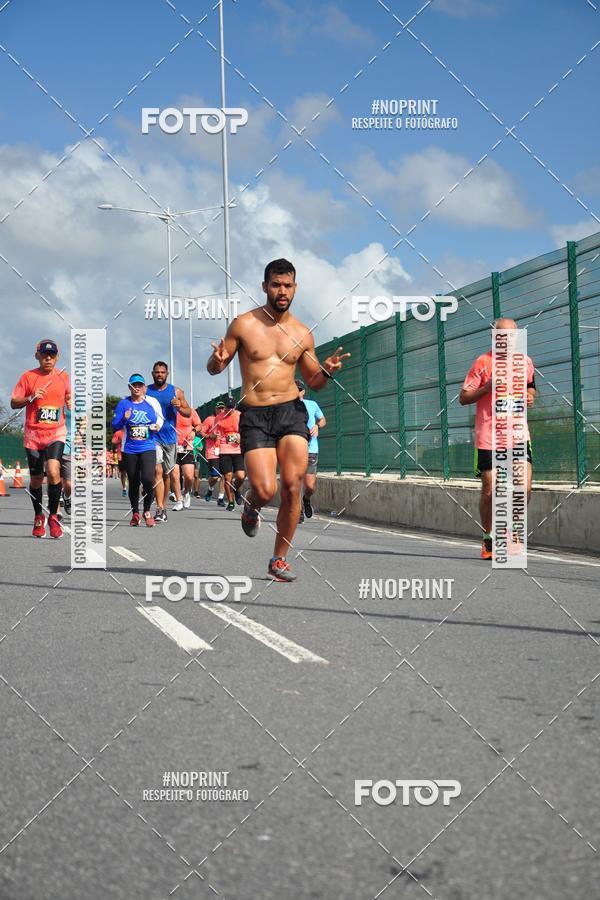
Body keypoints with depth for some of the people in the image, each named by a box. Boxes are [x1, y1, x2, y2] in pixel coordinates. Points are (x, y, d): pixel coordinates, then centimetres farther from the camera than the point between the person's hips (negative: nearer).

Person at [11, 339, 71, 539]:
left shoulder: (63, 376, 6)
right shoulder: (28, 376, 0)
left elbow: (68, 397, 21)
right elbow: (13, 403, 0)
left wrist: (70, 404, 0)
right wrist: (31, 397, -16)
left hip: (56, 433, 0)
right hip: (33, 434, 0)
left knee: (53, 471, -22)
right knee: (36, 479, 8)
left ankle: (53, 516, -7)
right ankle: (38, 517, 30)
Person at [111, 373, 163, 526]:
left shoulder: (152, 402, 3)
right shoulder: (123, 403, 2)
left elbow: (160, 420, 14)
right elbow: (114, 425, 2)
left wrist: (158, 427, -8)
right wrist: (124, 419, -17)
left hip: (148, 448, -1)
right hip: (129, 449, 1)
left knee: (148, 479, -18)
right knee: (133, 483, 9)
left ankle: (147, 511, 3)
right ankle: (135, 513, 28)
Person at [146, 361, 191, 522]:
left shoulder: (176, 392, 6)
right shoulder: (145, 391, 4)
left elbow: (188, 412, 9)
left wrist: (179, 407, -13)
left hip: (170, 437, 2)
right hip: (152, 437, -2)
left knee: (167, 473, 11)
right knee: (157, 471, -15)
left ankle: (162, 505, 25)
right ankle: (160, 509, -18)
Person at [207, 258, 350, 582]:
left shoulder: (302, 334, 9)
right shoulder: (243, 324, 2)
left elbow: (313, 382, 19)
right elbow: (213, 368, 7)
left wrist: (327, 371, -4)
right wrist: (218, 361, -17)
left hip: (291, 410, 2)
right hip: (254, 415, -2)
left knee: (292, 485, -11)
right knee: (265, 490, -15)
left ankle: (279, 559, 5)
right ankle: (250, 508, 25)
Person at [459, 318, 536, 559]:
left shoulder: (525, 362, 7)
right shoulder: (483, 362, -4)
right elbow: (463, 398, -4)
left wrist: (530, 396, 3)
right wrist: (488, 387, -19)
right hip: (488, 437, -2)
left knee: (524, 488, -11)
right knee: (489, 491, 1)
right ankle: (488, 539, 21)